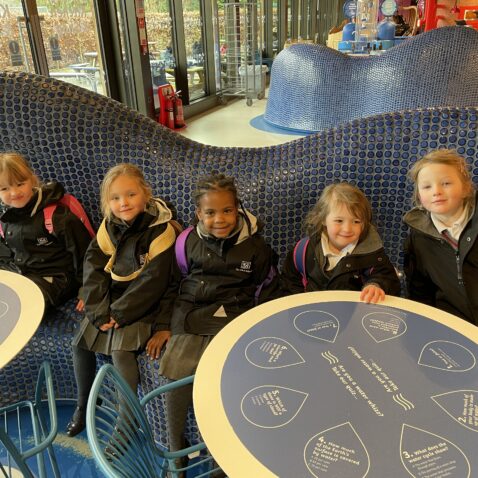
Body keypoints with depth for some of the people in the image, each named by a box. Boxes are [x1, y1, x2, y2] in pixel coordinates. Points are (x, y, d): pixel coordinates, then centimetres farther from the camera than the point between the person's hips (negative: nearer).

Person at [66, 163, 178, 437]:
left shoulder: (160, 229, -19)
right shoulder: (108, 227, -1)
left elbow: (152, 282, -21)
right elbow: (93, 270, -4)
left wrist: (120, 313, -20)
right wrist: (100, 311, -15)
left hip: (143, 305, -6)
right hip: (110, 301, 6)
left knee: (121, 351, -22)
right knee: (81, 344, 3)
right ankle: (83, 405, 27)